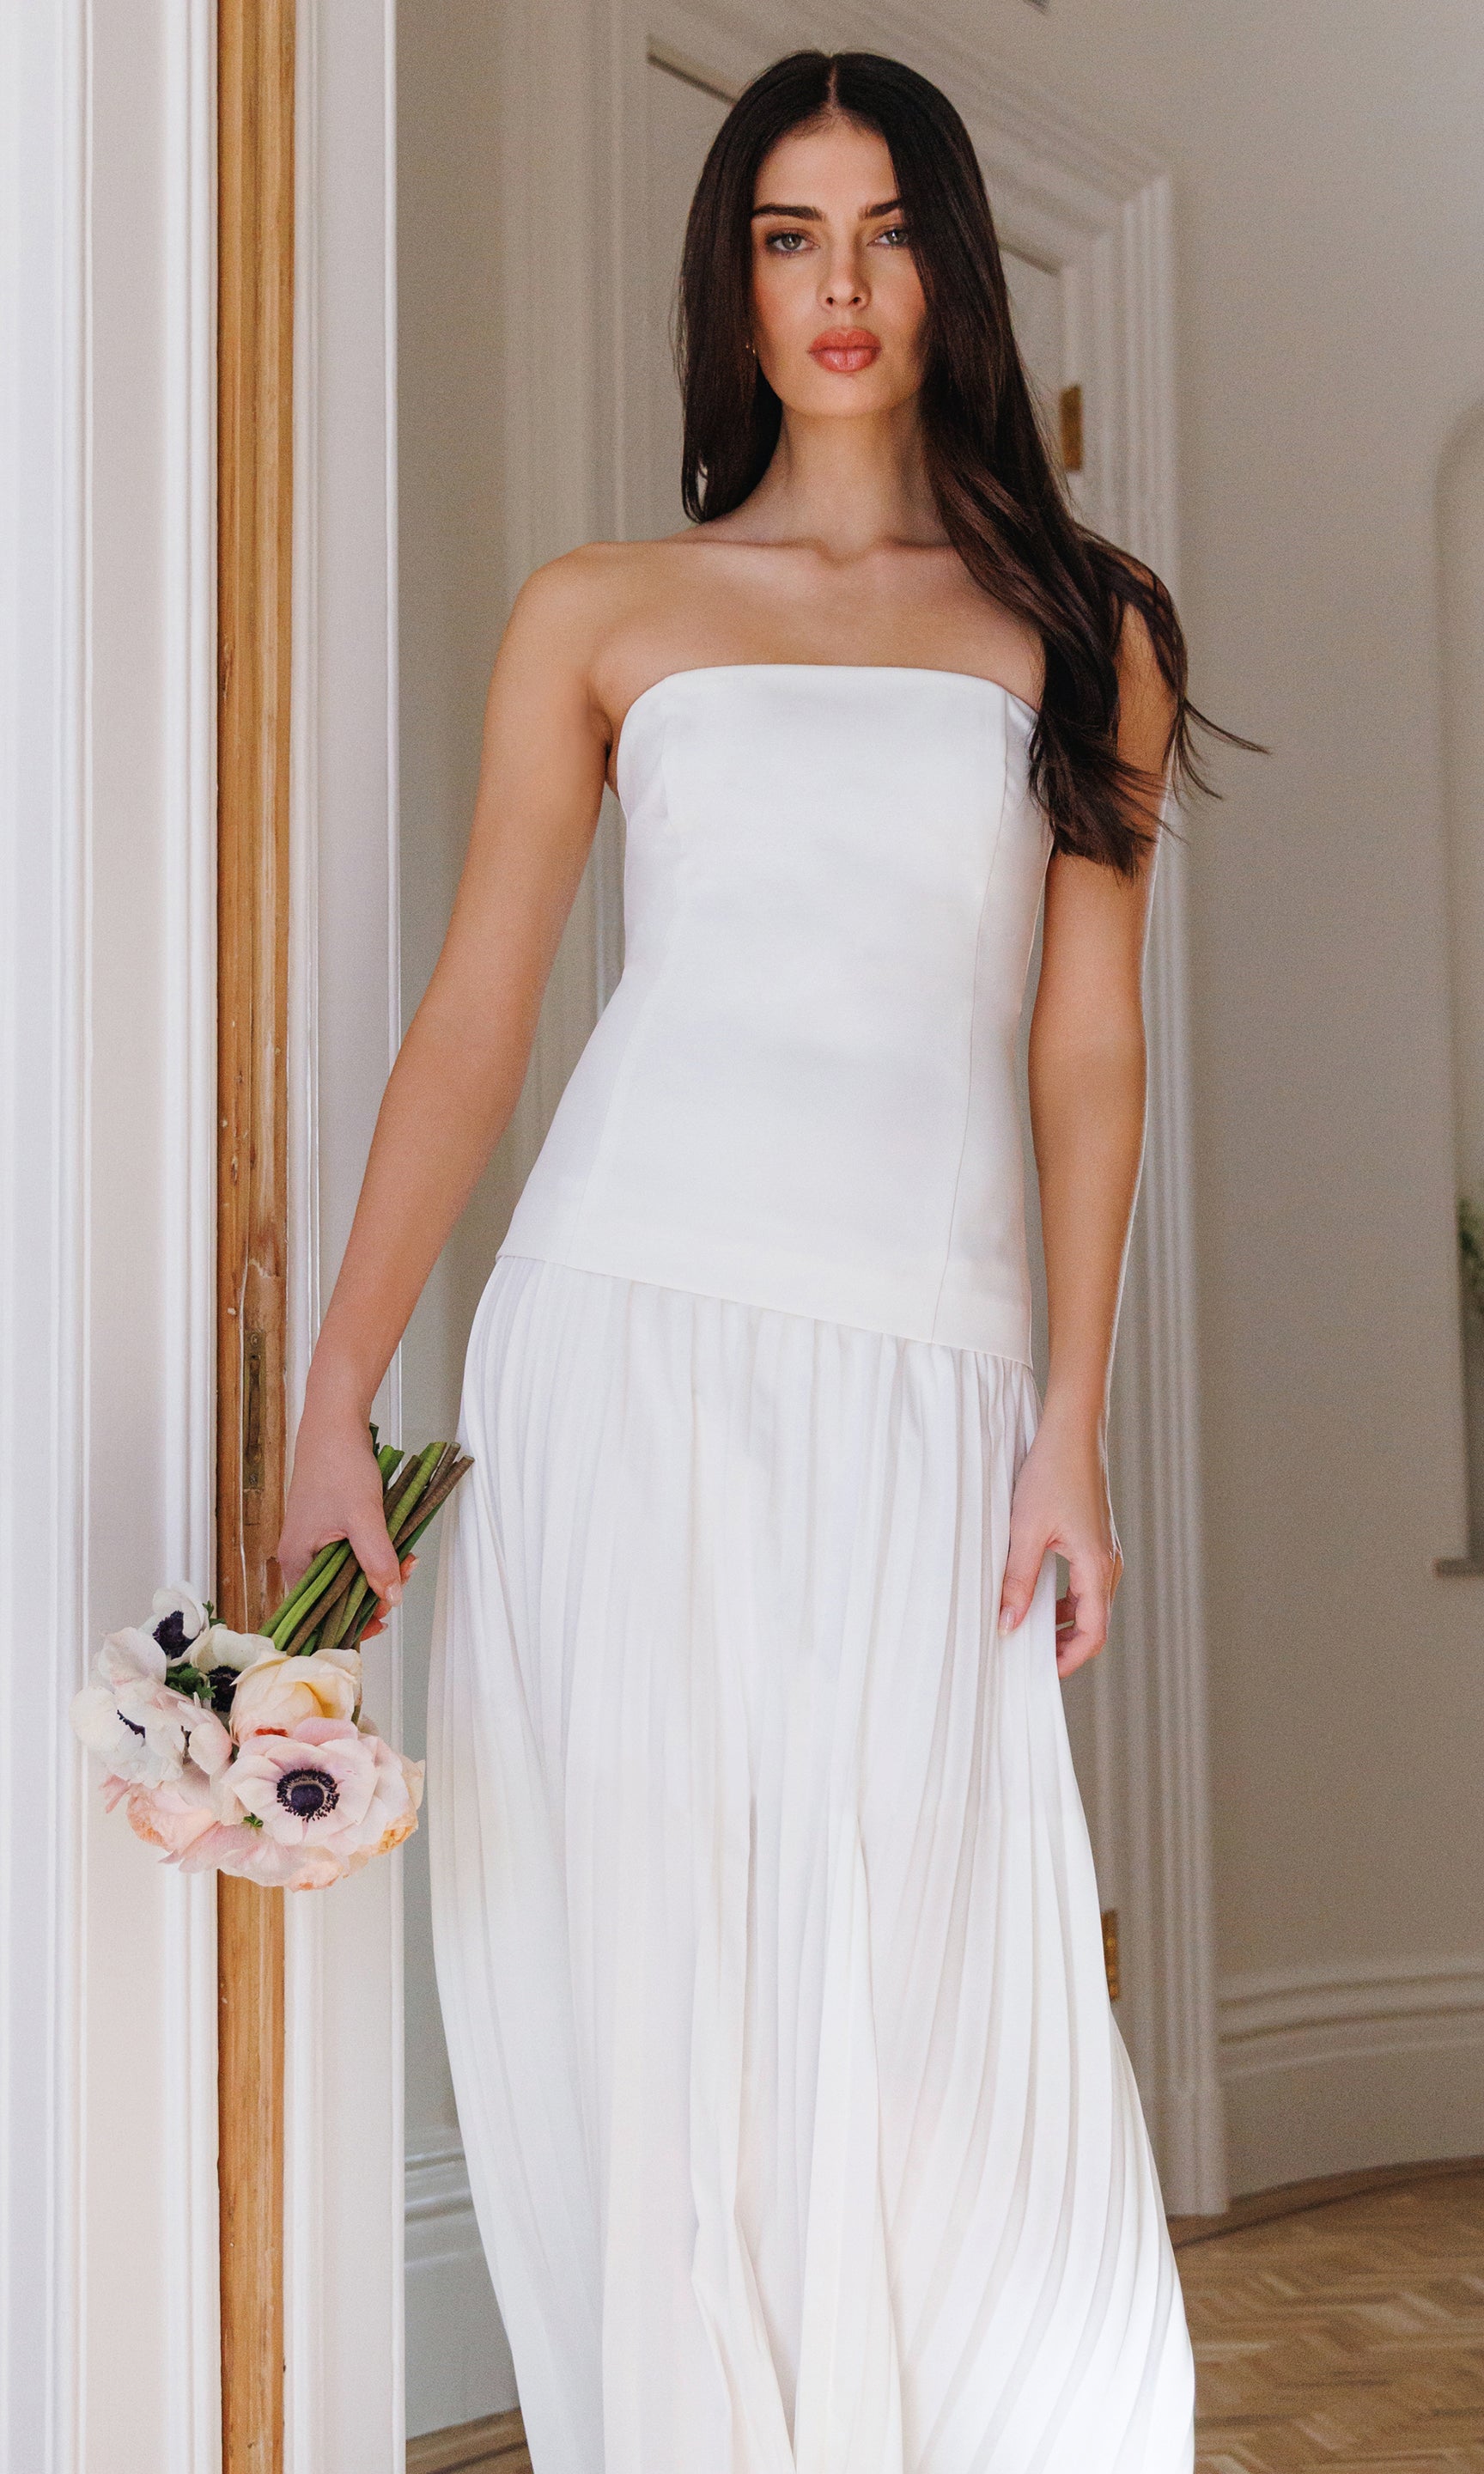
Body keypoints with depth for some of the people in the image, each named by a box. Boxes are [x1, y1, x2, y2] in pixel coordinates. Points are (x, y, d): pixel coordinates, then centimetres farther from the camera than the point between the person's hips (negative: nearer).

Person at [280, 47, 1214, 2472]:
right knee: (642, 1985, 0)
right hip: (626, 1340, 0)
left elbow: (1091, 1044, 10)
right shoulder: (602, 615, 13)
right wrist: (336, 1401, 0)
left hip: (927, 1377, 0)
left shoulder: (1080, 630, 15)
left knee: (926, 2017, -3)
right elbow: (471, 1024, 8)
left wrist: (1075, 1425, 1)